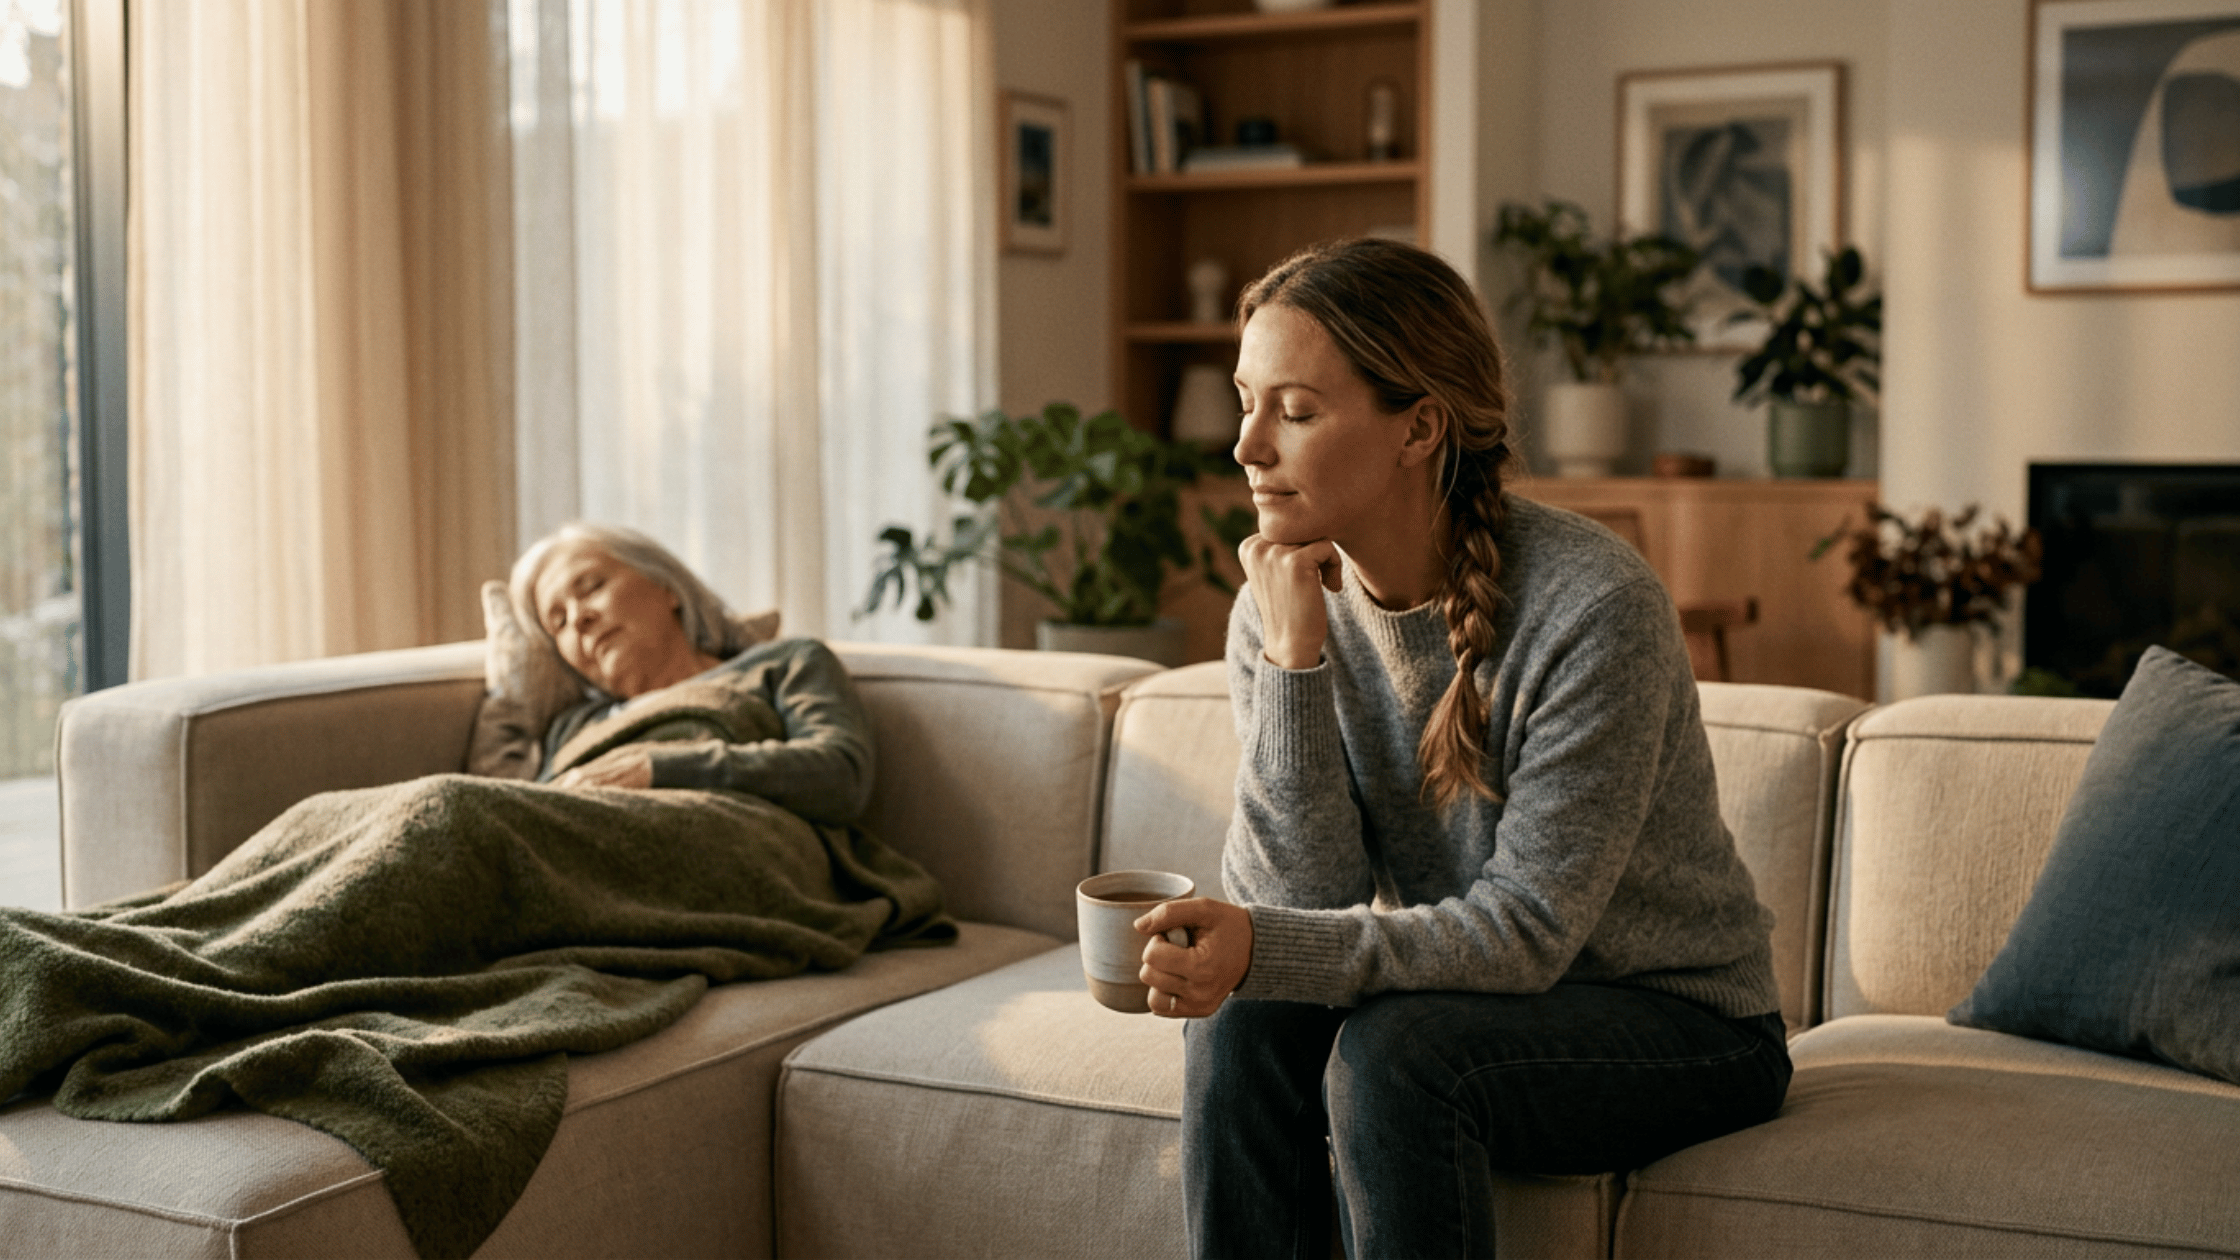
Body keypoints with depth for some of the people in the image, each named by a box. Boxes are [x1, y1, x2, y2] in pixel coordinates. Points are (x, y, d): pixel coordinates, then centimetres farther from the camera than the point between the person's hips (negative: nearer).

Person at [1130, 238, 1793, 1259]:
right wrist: (1292, 658, -25)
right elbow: (1299, 901, -14)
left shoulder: (1592, 607, -25)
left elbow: (1525, 930, -26)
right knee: (1242, 1021, -21)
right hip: (1466, 993, 5)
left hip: (1678, 1019, -5)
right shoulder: (1279, 608, -7)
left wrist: (1266, 951, -40)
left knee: (1394, 1050, -29)